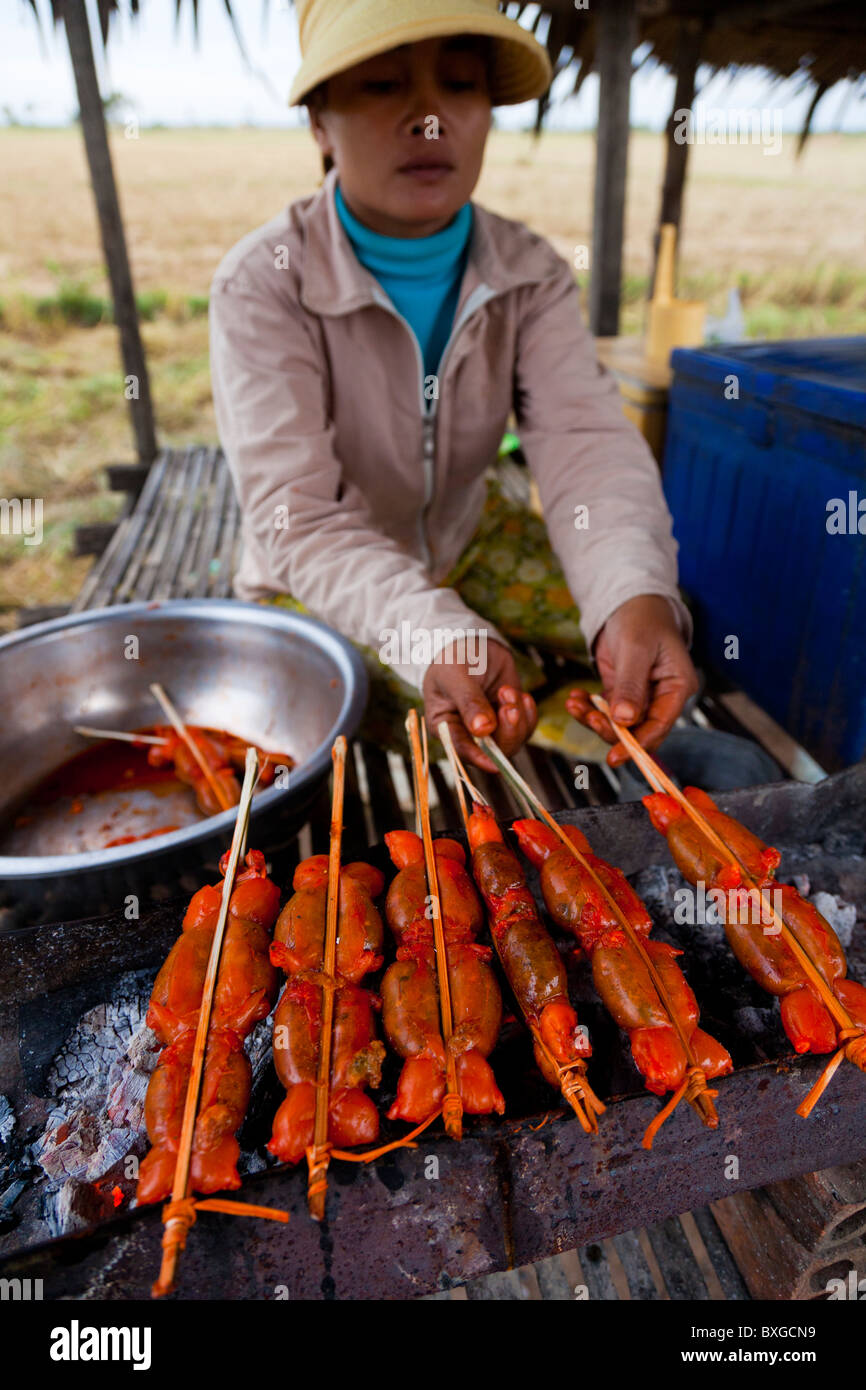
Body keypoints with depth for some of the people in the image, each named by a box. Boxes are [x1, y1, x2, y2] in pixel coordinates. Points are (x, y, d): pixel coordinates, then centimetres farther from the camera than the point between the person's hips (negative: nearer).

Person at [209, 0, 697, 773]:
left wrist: (635, 596, -45)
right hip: (321, 587, -3)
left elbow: (586, 444, -24)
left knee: (658, 621, 0)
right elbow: (297, 516, -31)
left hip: (467, 541, 4)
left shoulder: (532, 273, -10)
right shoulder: (262, 284, -23)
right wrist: (436, 638, -48)